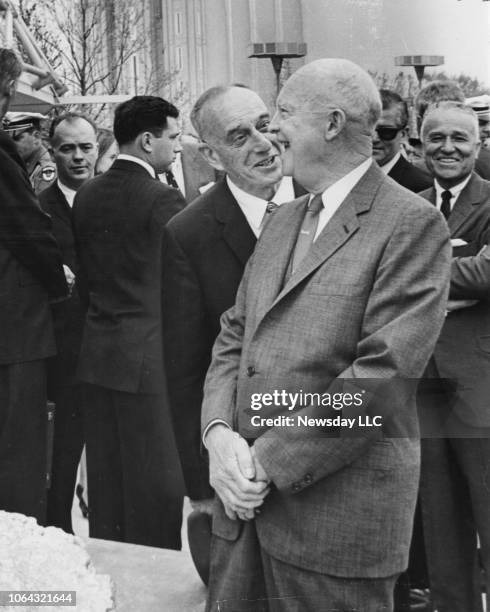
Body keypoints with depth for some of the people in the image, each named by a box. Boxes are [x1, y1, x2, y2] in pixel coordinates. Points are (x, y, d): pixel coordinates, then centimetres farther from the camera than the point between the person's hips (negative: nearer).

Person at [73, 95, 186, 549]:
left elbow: (84, 277, 12)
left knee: (105, 480, 15)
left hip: (97, 354, 7)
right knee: (157, 487, 3)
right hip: (150, 356, -7)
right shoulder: (163, 200, -14)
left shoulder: (87, 195, 7)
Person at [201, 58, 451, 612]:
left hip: (340, 512, -6)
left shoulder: (411, 223, -10)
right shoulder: (282, 222, 15)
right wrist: (219, 433, -5)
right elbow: (233, 335, 12)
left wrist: (273, 462, -15)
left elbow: (384, 370, -18)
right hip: (246, 503, 7)